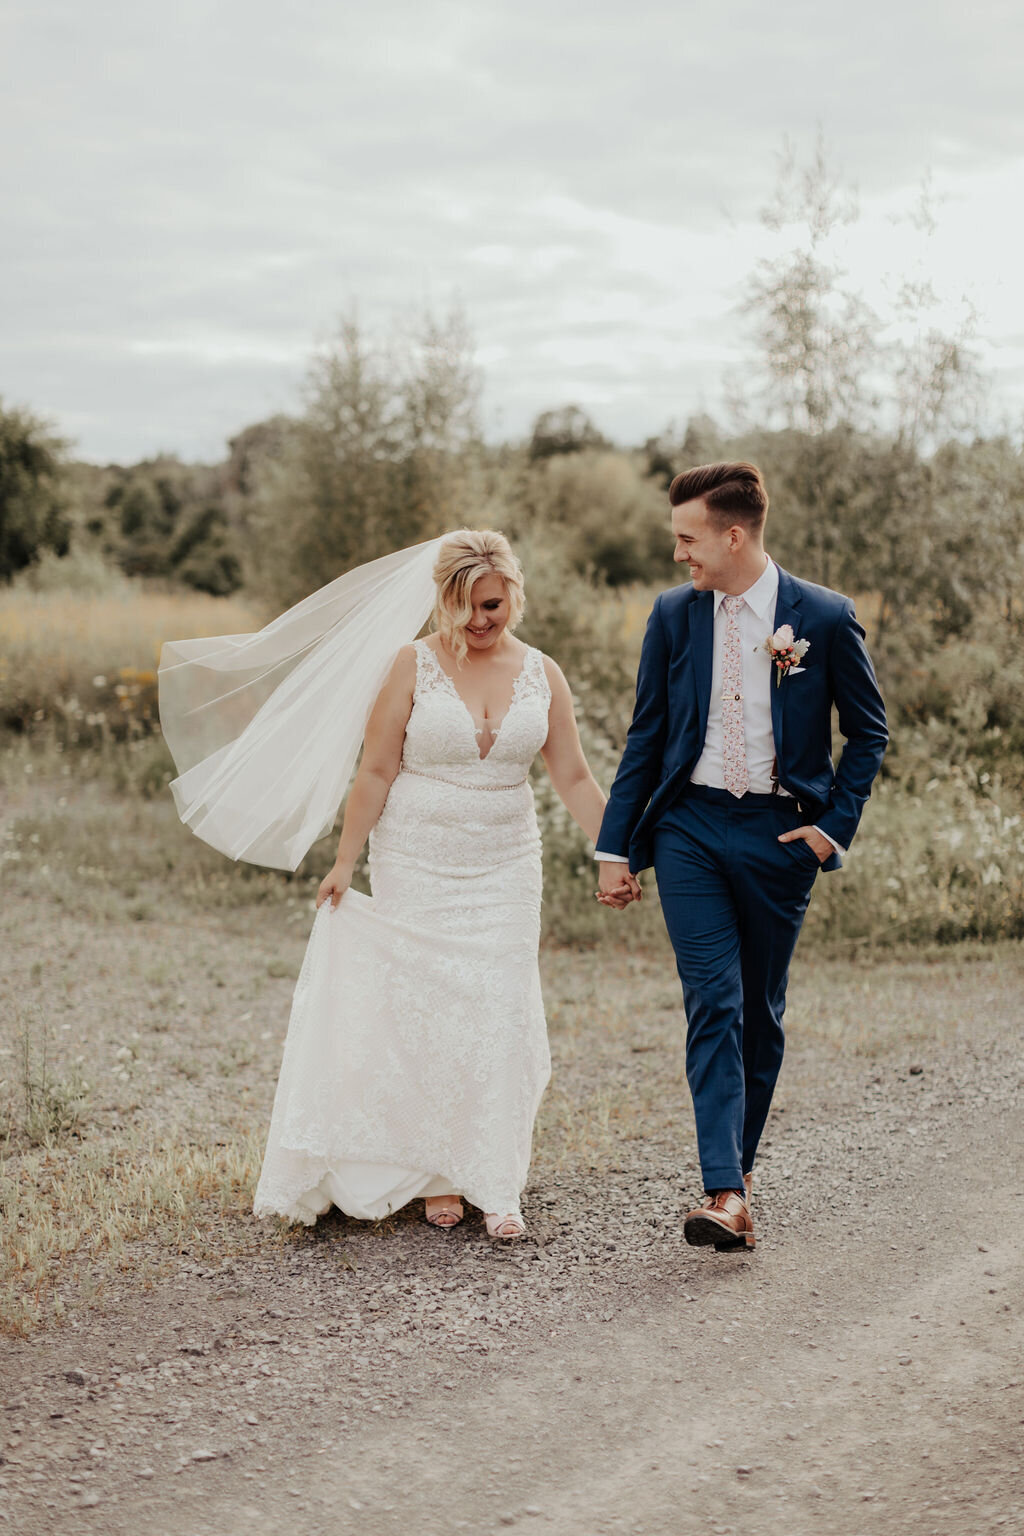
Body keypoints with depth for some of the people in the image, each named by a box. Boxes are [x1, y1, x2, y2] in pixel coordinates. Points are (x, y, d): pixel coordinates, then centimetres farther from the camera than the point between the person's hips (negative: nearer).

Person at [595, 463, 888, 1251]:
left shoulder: (825, 617, -4)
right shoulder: (673, 614, 3)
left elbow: (869, 731, 5)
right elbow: (646, 735, 8)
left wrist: (835, 825, -3)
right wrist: (617, 846, 5)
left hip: (779, 831, -1)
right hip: (690, 829, 1)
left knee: (761, 1009, 9)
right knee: (712, 1004, -10)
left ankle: (741, 1164, 26)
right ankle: (725, 1192, -14)